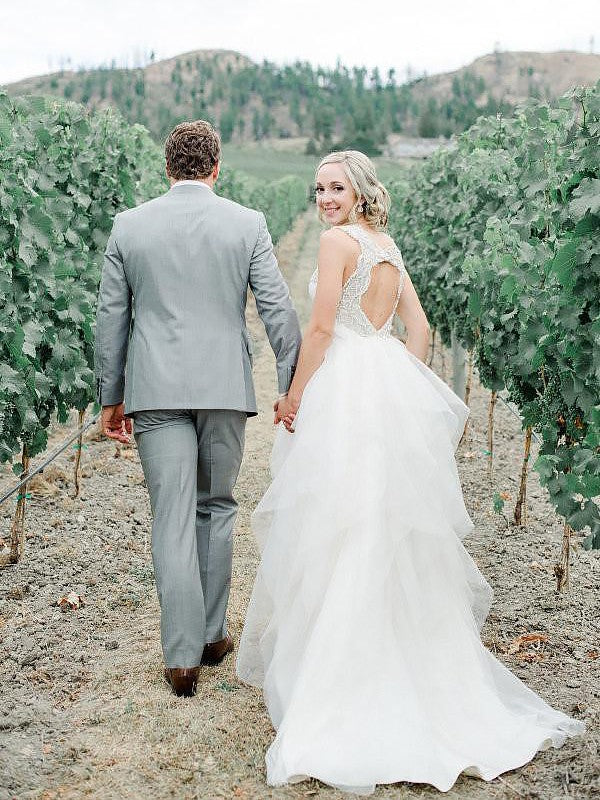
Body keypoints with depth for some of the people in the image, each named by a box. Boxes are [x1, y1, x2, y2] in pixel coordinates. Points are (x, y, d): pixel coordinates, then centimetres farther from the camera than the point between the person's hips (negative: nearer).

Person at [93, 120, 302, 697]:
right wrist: (292, 387, 2)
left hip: (156, 391, 0)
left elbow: (110, 317, 4)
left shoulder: (129, 225, 2)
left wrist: (111, 398, 12)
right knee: (216, 510, 15)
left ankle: (182, 657, 3)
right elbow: (278, 310, -3)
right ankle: (212, 635, 25)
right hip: (225, 389, 1)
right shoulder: (248, 224, -1)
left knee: (173, 521, 2)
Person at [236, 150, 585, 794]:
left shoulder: (338, 239, -8)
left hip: (342, 390, -8)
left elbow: (321, 327, -13)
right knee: (393, 529, 14)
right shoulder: (388, 246, 16)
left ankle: (329, 667, 6)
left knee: (333, 530, -1)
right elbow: (419, 328, 16)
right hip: (393, 393, 8)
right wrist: (405, 389, 17)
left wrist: (294, 395, -6)